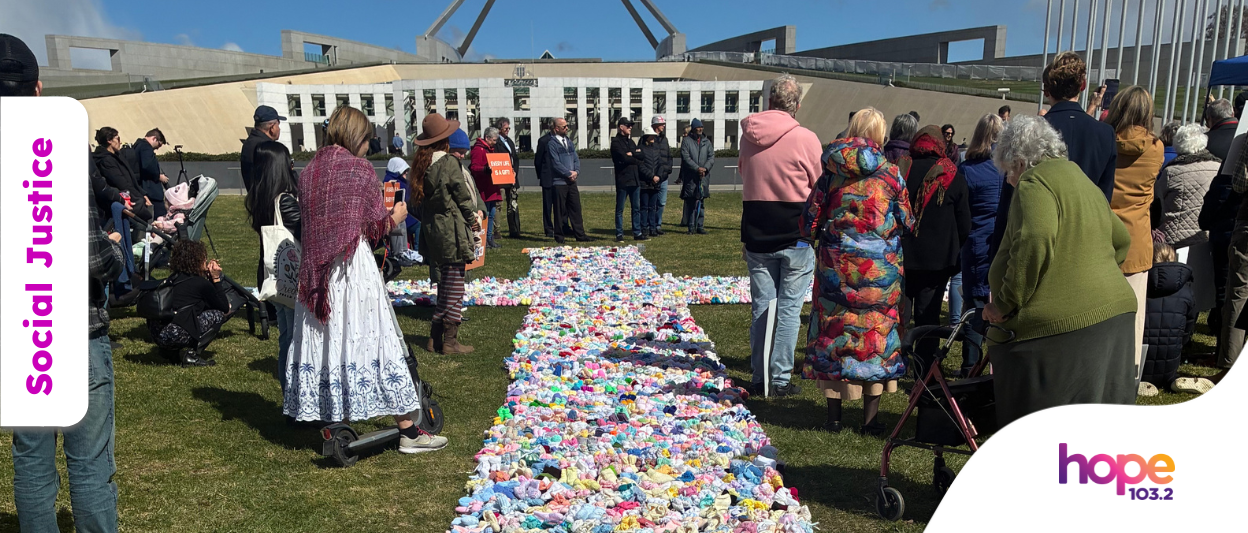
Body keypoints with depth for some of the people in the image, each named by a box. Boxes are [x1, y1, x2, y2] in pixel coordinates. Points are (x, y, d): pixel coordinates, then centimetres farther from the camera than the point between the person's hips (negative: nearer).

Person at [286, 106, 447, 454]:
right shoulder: (360, 168, -7)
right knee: (372, 339, -3)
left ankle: (332, 423, 19)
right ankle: (408, 432, 2)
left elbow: (306, 222, 15)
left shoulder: (308, 171, 10)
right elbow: (377, 226, -6)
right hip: (354, 265, -6)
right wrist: (396, 216, 14)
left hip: (315, 267, 6)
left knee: (327, 342, 11)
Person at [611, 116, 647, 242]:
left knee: (636, 208, 8)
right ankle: (619, 234, 5)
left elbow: (641, 155, 6)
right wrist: (638, 162, -1)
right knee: (620, 209, 0)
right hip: (622, 179, -7)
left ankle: (637, 233, 13)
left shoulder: (630, 141, 18)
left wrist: (632, 154, -12)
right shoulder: (616, 142, -5)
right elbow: (624, 158, -15)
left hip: (634, 179, 7)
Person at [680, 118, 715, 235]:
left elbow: (711, 157, 6)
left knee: (701, 202, 4)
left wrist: (705, 168, -11)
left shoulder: (707, 142, 14)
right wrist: (697, 168, -18)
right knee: (690, 202, -1)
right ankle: (691, 227, 4)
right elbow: (686, 158, -8)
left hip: (704, 177, 3)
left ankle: (700, 226, 9)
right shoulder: (686, 141, 2)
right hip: (690, 177, -3)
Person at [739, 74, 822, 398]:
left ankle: (759, 378, 17)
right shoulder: (805, 139, -10)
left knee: (761, 307, 10)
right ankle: (781, 379, 8)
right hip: (796, 237, -4)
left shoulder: (747, 136, 4)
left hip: (756, 237, 4)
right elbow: (820, 189, -1)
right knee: (789, 308, 4)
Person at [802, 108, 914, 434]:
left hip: (837, 265, 1)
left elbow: (809, 221, 1)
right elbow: (907, 222, 4)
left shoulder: (832, 171, -1)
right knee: (876, 333, 9)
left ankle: (834, 415, 14)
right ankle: (870, 418, 14)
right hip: (881, 269, 0)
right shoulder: (890, 173, -3)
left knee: (835, 330, 8)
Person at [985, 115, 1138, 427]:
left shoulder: (1035, 182, -9)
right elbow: (1121, 241, 28)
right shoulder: (1080, 179, 21)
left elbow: (1034, 244, -25)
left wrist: (1005, 304, -17)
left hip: (1059, 326, -10)